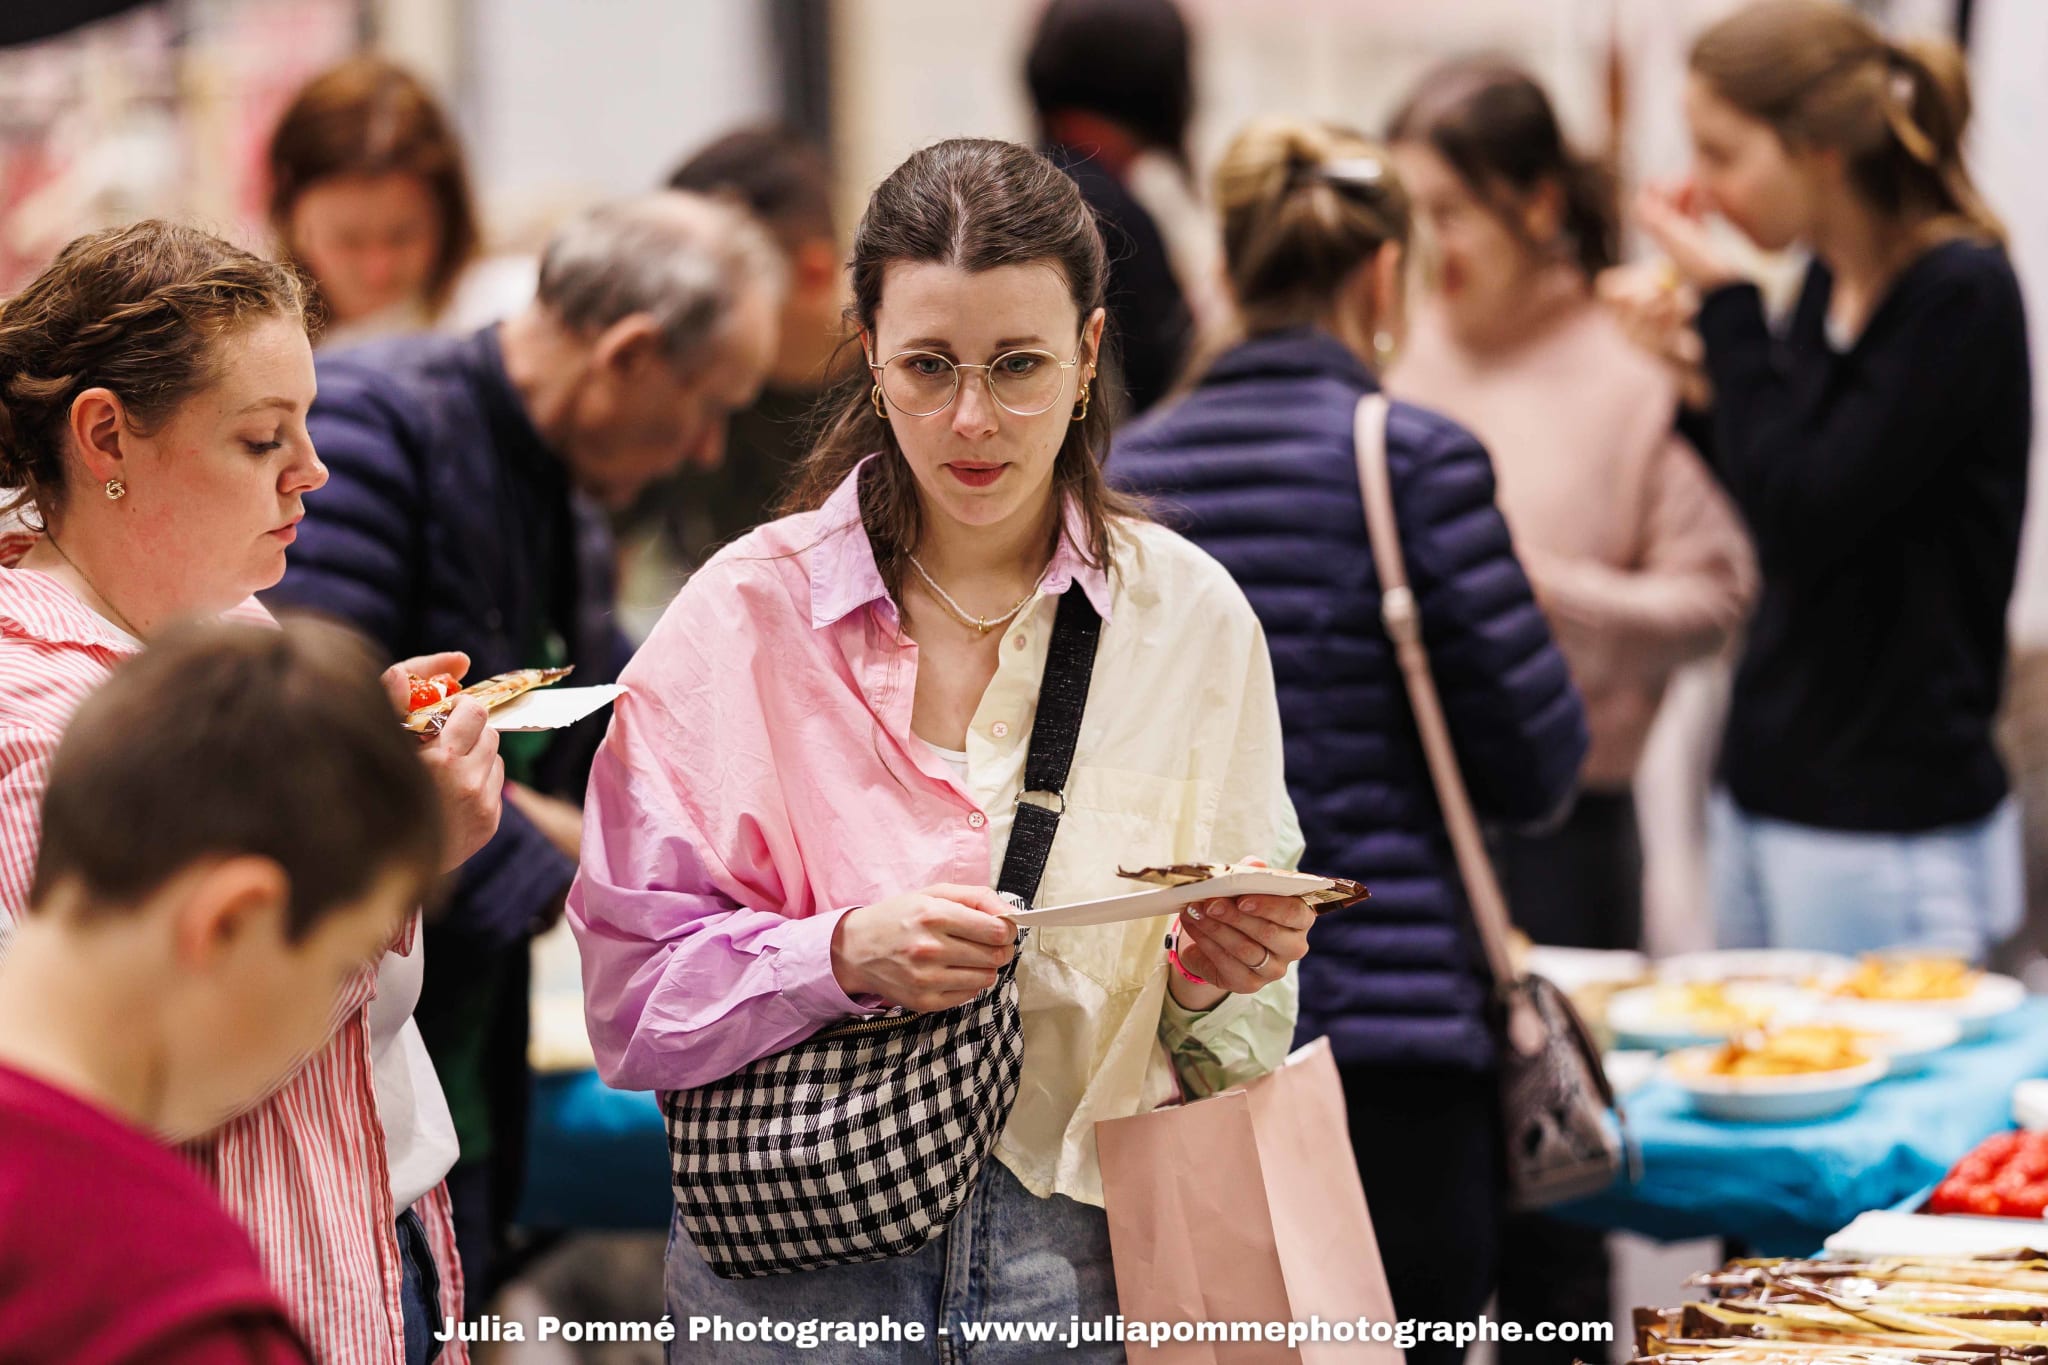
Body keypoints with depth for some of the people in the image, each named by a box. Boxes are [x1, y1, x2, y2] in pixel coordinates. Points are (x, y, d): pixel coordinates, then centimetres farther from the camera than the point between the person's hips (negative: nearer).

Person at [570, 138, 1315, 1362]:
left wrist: (1212, 988, -15)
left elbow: (1240, 1058, 6)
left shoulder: (1190, 616, 1)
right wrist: (844, 954, -21)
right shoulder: (750, 611, -3)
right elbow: (632, 995, -6)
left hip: (1091, 1261, 1)